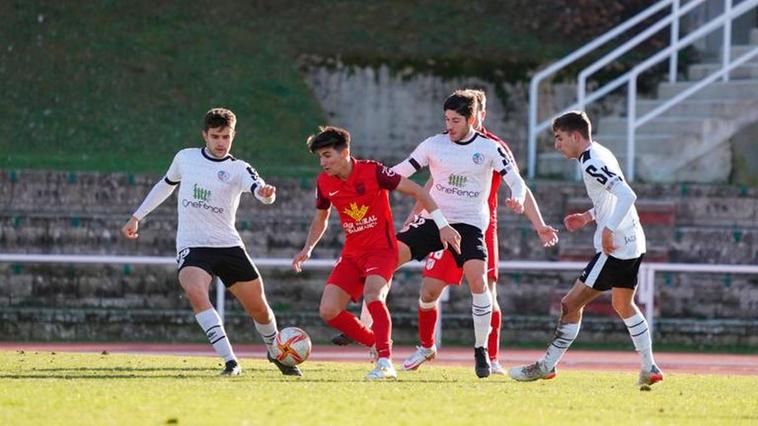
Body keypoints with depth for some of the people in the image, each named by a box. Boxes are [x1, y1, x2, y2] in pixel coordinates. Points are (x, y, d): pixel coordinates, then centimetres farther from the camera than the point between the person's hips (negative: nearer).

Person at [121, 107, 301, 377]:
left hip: (228, 245, 0)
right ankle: (230, 362, -31)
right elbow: (166, 185, 24)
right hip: (192, 245, 0)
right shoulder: (185, 158, 6)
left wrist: (266, 193, -48)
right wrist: (137, 218, 25)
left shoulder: (238, 169, -2)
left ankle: (275, 353, 38)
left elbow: (260, 190, -23)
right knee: (195, 293, -30)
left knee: (259, 308, 6)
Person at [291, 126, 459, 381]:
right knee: (328, 311, -9)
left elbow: (416, 191, -9)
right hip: (352, 254, 6)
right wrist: (307, 249, 8)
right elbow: (320, 219, 21)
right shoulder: (324, 182, 2)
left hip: (381, 248, -6)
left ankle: (385, 362, -34)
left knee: (372, 293, -34)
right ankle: (378, 345, 9)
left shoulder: (372, 172, -14)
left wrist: (442, 225, -13)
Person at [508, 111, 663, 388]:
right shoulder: (599, 154, 13)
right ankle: (649, 369, 27)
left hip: (615, 248, -10)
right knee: (624, 305, 25)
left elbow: (626, 195, -28)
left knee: (571, 304, -5)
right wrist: (589, 217, 16)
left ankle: (546, 366, 1)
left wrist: (608, 229, -28)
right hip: (633, 244, 10)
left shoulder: (592, 163, -18)